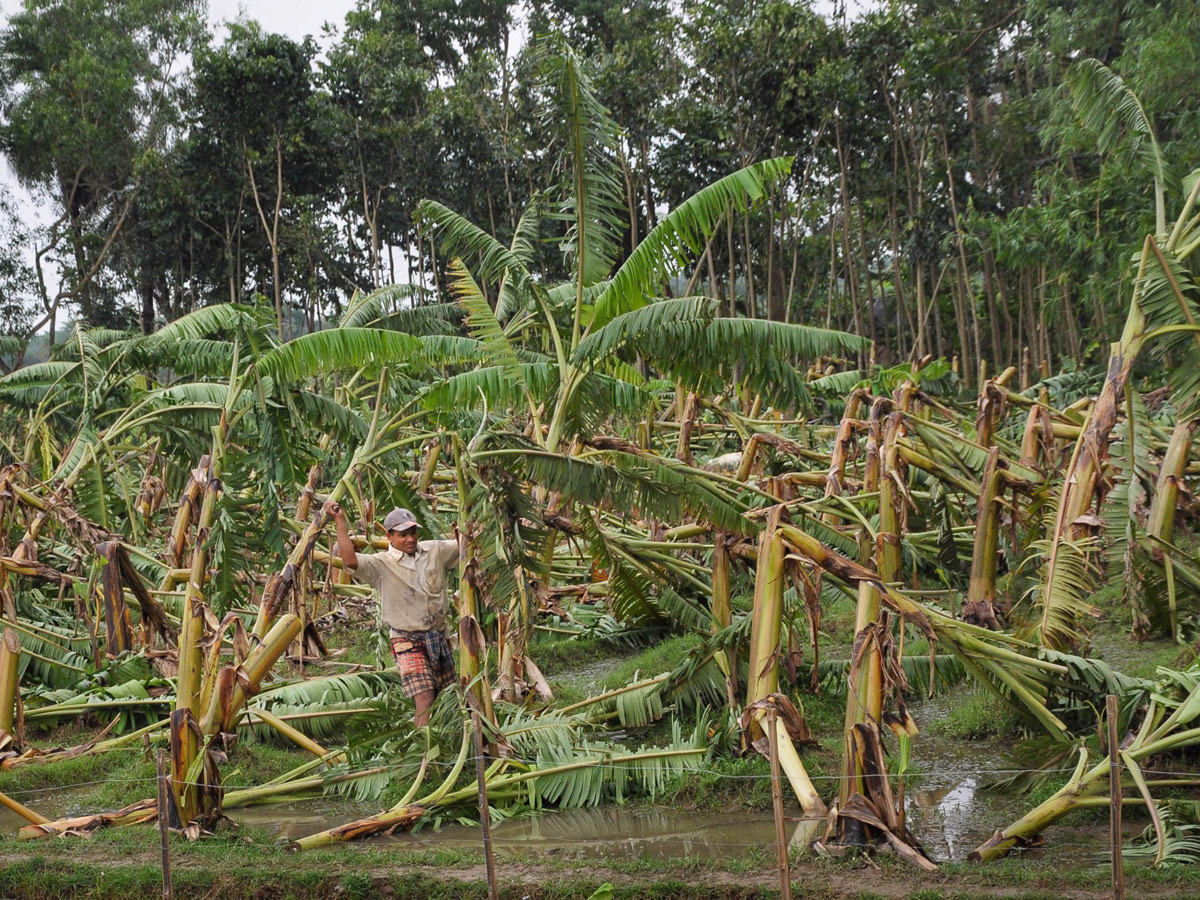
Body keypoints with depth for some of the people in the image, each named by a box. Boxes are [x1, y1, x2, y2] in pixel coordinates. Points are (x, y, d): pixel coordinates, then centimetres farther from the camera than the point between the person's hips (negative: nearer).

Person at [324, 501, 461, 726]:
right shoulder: (381, 564, -8)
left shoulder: (434, 551, 6)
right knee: (425, 702, -17)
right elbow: (350, 561, -25)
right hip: (408, 642, -5)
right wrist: (340, 521, -24)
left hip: (439, 638, 5)